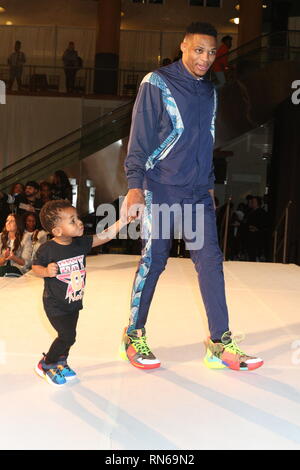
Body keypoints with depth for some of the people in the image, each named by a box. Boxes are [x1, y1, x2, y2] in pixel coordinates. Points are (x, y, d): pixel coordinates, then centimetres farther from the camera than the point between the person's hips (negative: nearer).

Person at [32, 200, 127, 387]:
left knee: (68, 335, 16)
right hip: (55, 304, -5)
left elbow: (105, 235, -14)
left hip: (74, 302, 5)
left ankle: (60, 363, 41)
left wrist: (124, 220, -24)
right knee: (67, 336, -9)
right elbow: (36, 267, -5)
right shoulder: (47, 249, -20)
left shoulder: (81, 243, -9)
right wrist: (46, 271, -27)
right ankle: (45, 365, 15)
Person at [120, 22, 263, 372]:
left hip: (198, 193, 6)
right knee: (153, 262, -1)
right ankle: (133, 337, 17)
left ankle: (220, 346, 6)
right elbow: (139, 138, -9)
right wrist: (134, 186, -17)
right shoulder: (156, 83, -4)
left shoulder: (210, 91, 16)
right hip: (160, 189, -6)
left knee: (210, 261, 0)